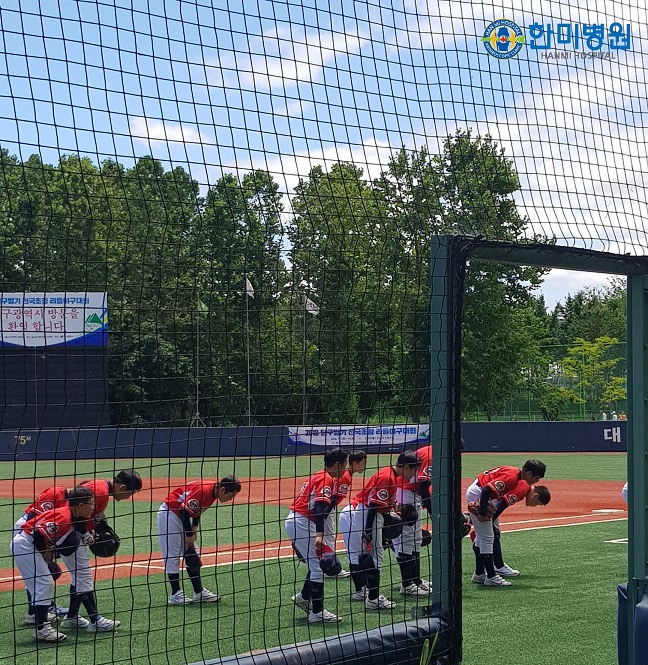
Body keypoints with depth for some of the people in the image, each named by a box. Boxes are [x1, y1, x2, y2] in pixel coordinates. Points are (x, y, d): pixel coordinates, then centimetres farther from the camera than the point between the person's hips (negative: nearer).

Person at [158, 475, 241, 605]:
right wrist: (188, 534, -18)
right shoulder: (204, 491, -29)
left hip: (180, 516, 10)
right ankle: (175, 594, -3)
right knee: (172, 554, -7)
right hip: (169, 513, -10)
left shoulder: (213, 492, 0)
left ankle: (199, 592, 13)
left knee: (192, 555, 10)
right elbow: (185, 510, -27)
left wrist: (194, 528, 2)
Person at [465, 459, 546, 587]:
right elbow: (487, 490, -31)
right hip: (477, 495, -11)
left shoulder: (515, 473, 5)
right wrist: (482, 513, -25)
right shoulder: (511, 477, -25)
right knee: (487, 538, -7)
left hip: (476, 493, 11)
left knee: (482, 537, 19)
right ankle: (491, 577, -3)